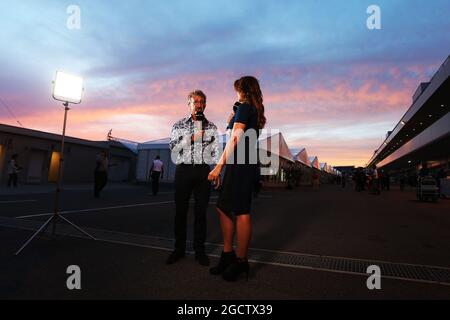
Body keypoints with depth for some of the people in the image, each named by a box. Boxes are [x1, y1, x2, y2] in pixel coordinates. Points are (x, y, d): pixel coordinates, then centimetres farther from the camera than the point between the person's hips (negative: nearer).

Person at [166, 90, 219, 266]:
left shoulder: (211, 127, 12)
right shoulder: (179, 125, 10)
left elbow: (216, 151, 9)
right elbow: (173, 146, -3)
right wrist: (192, 138, -13)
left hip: (204, 171, 1)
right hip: (183, 170, 0)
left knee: (201, 211, 4)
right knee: (180, 210, 5)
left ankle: (199, 250, 16)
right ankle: (179, 248, 19)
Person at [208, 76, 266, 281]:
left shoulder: (244, 107, -5)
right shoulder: (256, 111, 22)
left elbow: (234, 139, -16)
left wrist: (219, 166, -18)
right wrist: (232, 122, 22)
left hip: (241, 163, -10)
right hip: (247, 162, 10)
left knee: (241, 211, -5)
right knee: (223, 208, 11)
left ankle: (241, 261, 6)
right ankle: (228, 255, 19)